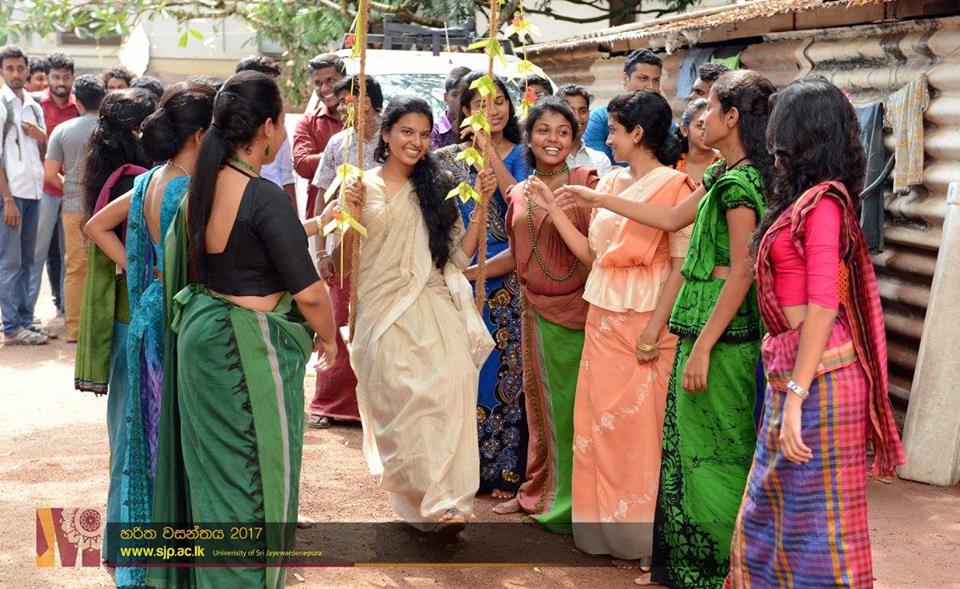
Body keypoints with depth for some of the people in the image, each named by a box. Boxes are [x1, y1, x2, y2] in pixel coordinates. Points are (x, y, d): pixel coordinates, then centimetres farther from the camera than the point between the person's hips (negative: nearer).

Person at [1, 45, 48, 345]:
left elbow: (44, 152, 20)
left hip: (33, 191, 6)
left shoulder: (34, 107, 13)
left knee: (25, 261, 12)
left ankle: (25, 319, 19)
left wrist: (41, 136, -3)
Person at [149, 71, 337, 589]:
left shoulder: (200, 188, 2)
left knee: (213, 468, 20)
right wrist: (327, 338, -2)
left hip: (200, 334, 8)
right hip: (250, 351, -8)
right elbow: (309, 293, -20)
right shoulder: (264, 197, -21)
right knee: (256, 476, 6)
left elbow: (179, 267, 15)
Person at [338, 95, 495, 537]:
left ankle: (446, 501, -17)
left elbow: (459, 255, 12)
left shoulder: (437, 187, 15)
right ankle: (421, 500, 5)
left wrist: (482, 203, 4)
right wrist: (351, 214, -12)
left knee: (450, 390, -18)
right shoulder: (363, 187, 6)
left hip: (435, 308, 1)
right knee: (399, 402, -7)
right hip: (383, 308, -1)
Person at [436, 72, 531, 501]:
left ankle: (505, 468, 7)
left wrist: (491, 154, -14)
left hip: (507, 277, -1)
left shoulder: (520, 155, 5)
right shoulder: (450, 158, 9)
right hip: (460, 275, 2)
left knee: (505, 366, 0)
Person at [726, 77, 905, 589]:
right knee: (773, 509, 15)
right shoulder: (806, 198, 14)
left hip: (816, 374, -9)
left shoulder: (822, 201, -12)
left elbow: (823, 304, -19)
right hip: (789, 369, 9)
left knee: (816, 515, -1)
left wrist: (796, 394, -22)